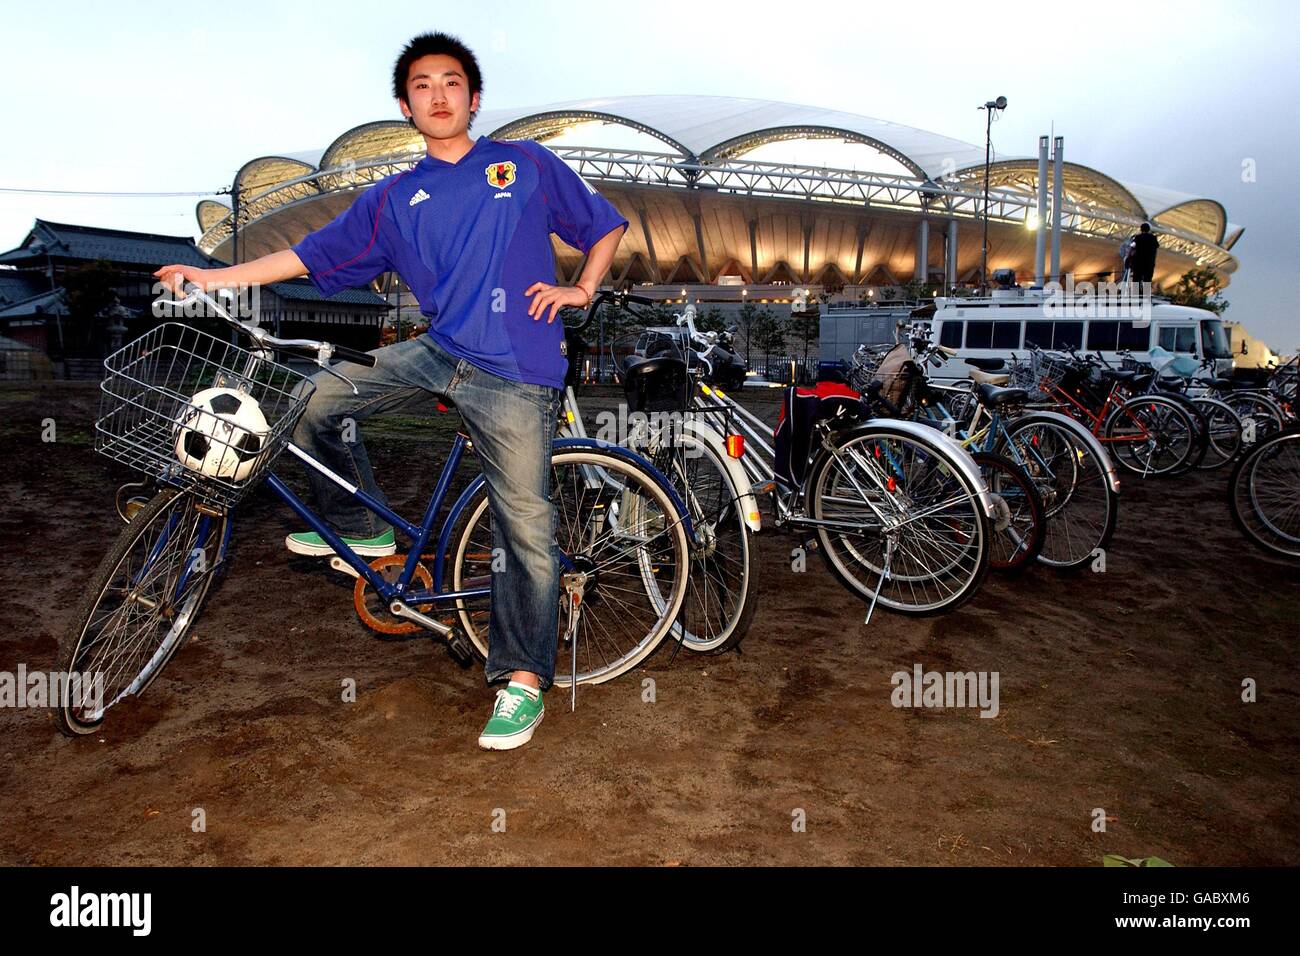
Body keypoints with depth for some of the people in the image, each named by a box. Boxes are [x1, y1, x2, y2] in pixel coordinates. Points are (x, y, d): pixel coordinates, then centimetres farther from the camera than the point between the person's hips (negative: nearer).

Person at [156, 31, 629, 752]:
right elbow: (314, 255, 15)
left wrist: (581, 289, -1)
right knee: (314, 399, -4)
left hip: (514, 373, -4)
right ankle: (362, 528, 16)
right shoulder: (394, 199, 15)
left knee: (525, 527, -6)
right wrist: (215, 277, 11)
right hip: (436, 354, 4)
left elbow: (605, 226, 15)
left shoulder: (525, 163, 9)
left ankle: (523, 682, 7)